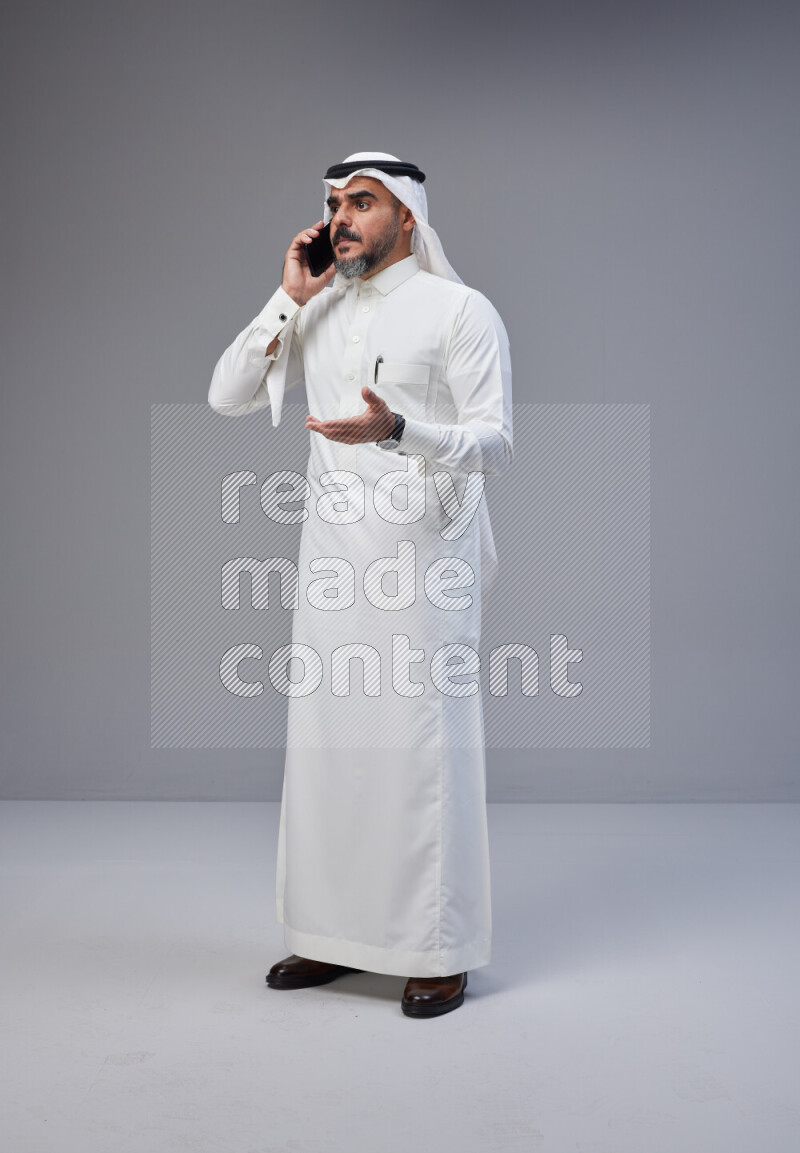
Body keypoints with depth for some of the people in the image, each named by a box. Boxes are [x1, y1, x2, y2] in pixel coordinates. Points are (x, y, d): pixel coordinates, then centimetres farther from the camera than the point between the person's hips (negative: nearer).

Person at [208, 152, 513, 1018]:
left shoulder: (460, 311, -2)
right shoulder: (317, 315, 14)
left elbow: (495, 442, -9)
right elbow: (226, 397, 7)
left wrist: (396, 429, -26)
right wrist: (289, 298, 0)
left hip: (421, 559, -5)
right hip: (331, 559, 6)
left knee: (422, 750, -3)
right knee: (324, 745, 9)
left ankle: (441, 952, 9)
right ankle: (334, 935, 22)